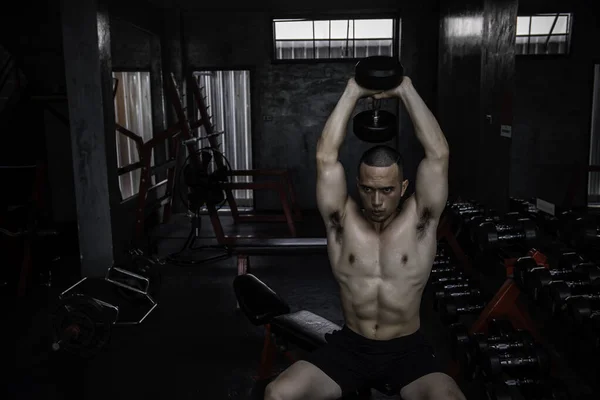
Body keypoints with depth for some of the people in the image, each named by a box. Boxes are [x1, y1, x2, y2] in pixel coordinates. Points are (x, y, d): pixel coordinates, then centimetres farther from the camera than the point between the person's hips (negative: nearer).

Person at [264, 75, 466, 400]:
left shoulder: (418, 220, -5)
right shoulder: (344, 220, -3)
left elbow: (438, 155, -14)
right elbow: (325, 157, -13)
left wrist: (407, 92, -13)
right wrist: (352, 93, -12)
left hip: (407, 349, 0)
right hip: (350, 346, 1)